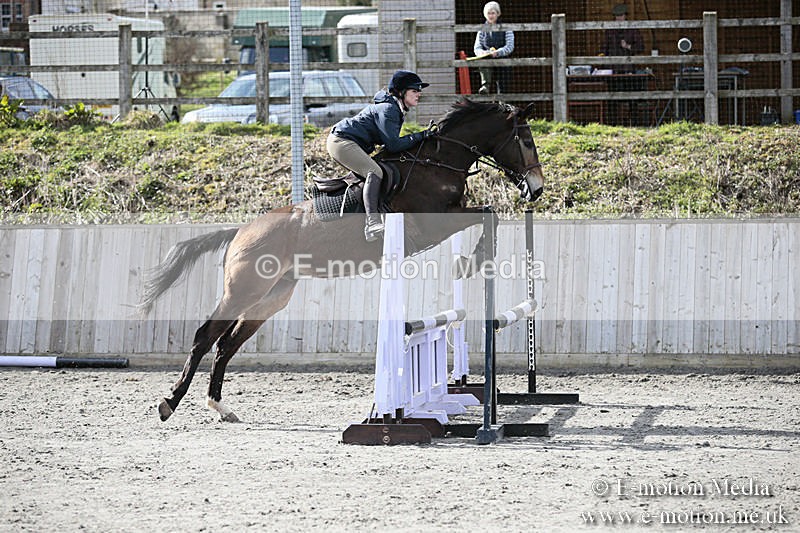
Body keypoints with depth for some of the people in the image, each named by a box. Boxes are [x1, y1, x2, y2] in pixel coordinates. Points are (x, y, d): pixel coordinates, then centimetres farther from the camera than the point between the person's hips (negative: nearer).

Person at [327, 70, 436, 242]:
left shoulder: (397, 109, 15)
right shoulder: (388, 109, -17)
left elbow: (391, 142, 19)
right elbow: (393, 145, -22)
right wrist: (421, 136, -17)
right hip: (342, 141, -11)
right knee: (375, 172, -25)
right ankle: (372, 221, -38)